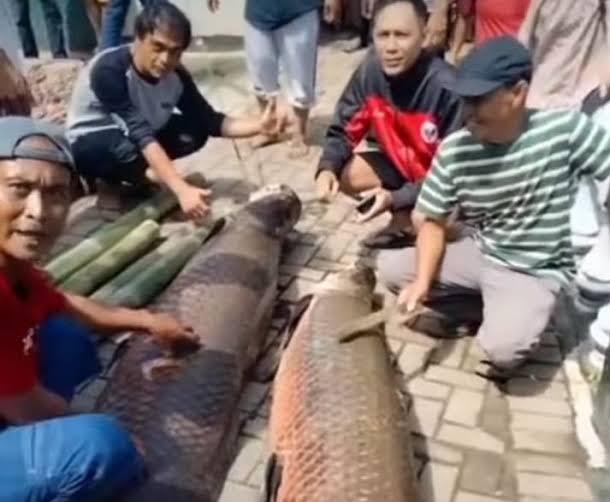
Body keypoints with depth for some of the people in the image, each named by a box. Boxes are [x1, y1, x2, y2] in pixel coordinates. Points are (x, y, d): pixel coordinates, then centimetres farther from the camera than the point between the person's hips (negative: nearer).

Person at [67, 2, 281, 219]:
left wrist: (259, 125, -30)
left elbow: (209, 121, -12)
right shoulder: (109, 70, -33)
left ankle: (125, 174, 2)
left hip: (134, 137, 6)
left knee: (194, 132, -16)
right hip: (89, 145, -6)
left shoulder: (177, 76, -16)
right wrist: (182, 190, -49)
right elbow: (141, 134, -40)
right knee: (126, 149, -38)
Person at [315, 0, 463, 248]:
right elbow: (343, 131, -6)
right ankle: (404, 219, 7)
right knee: (344, 174, -11)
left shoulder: (446, 88, -33)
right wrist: (327, 169, -27)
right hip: (402, 164, 6)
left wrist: (397, 198, -35)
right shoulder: (370, 72, -17)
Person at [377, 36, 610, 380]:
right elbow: (434, 222, -4)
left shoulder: (565, 128, -20)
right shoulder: (455, 150, -12)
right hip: (477, 254, 4)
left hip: (536, 272, -4)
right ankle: (486, 308, 6)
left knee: (501, 348, -30)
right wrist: (423, 282, -18)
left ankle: (519, 316, 8)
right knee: (389, 268, -8)